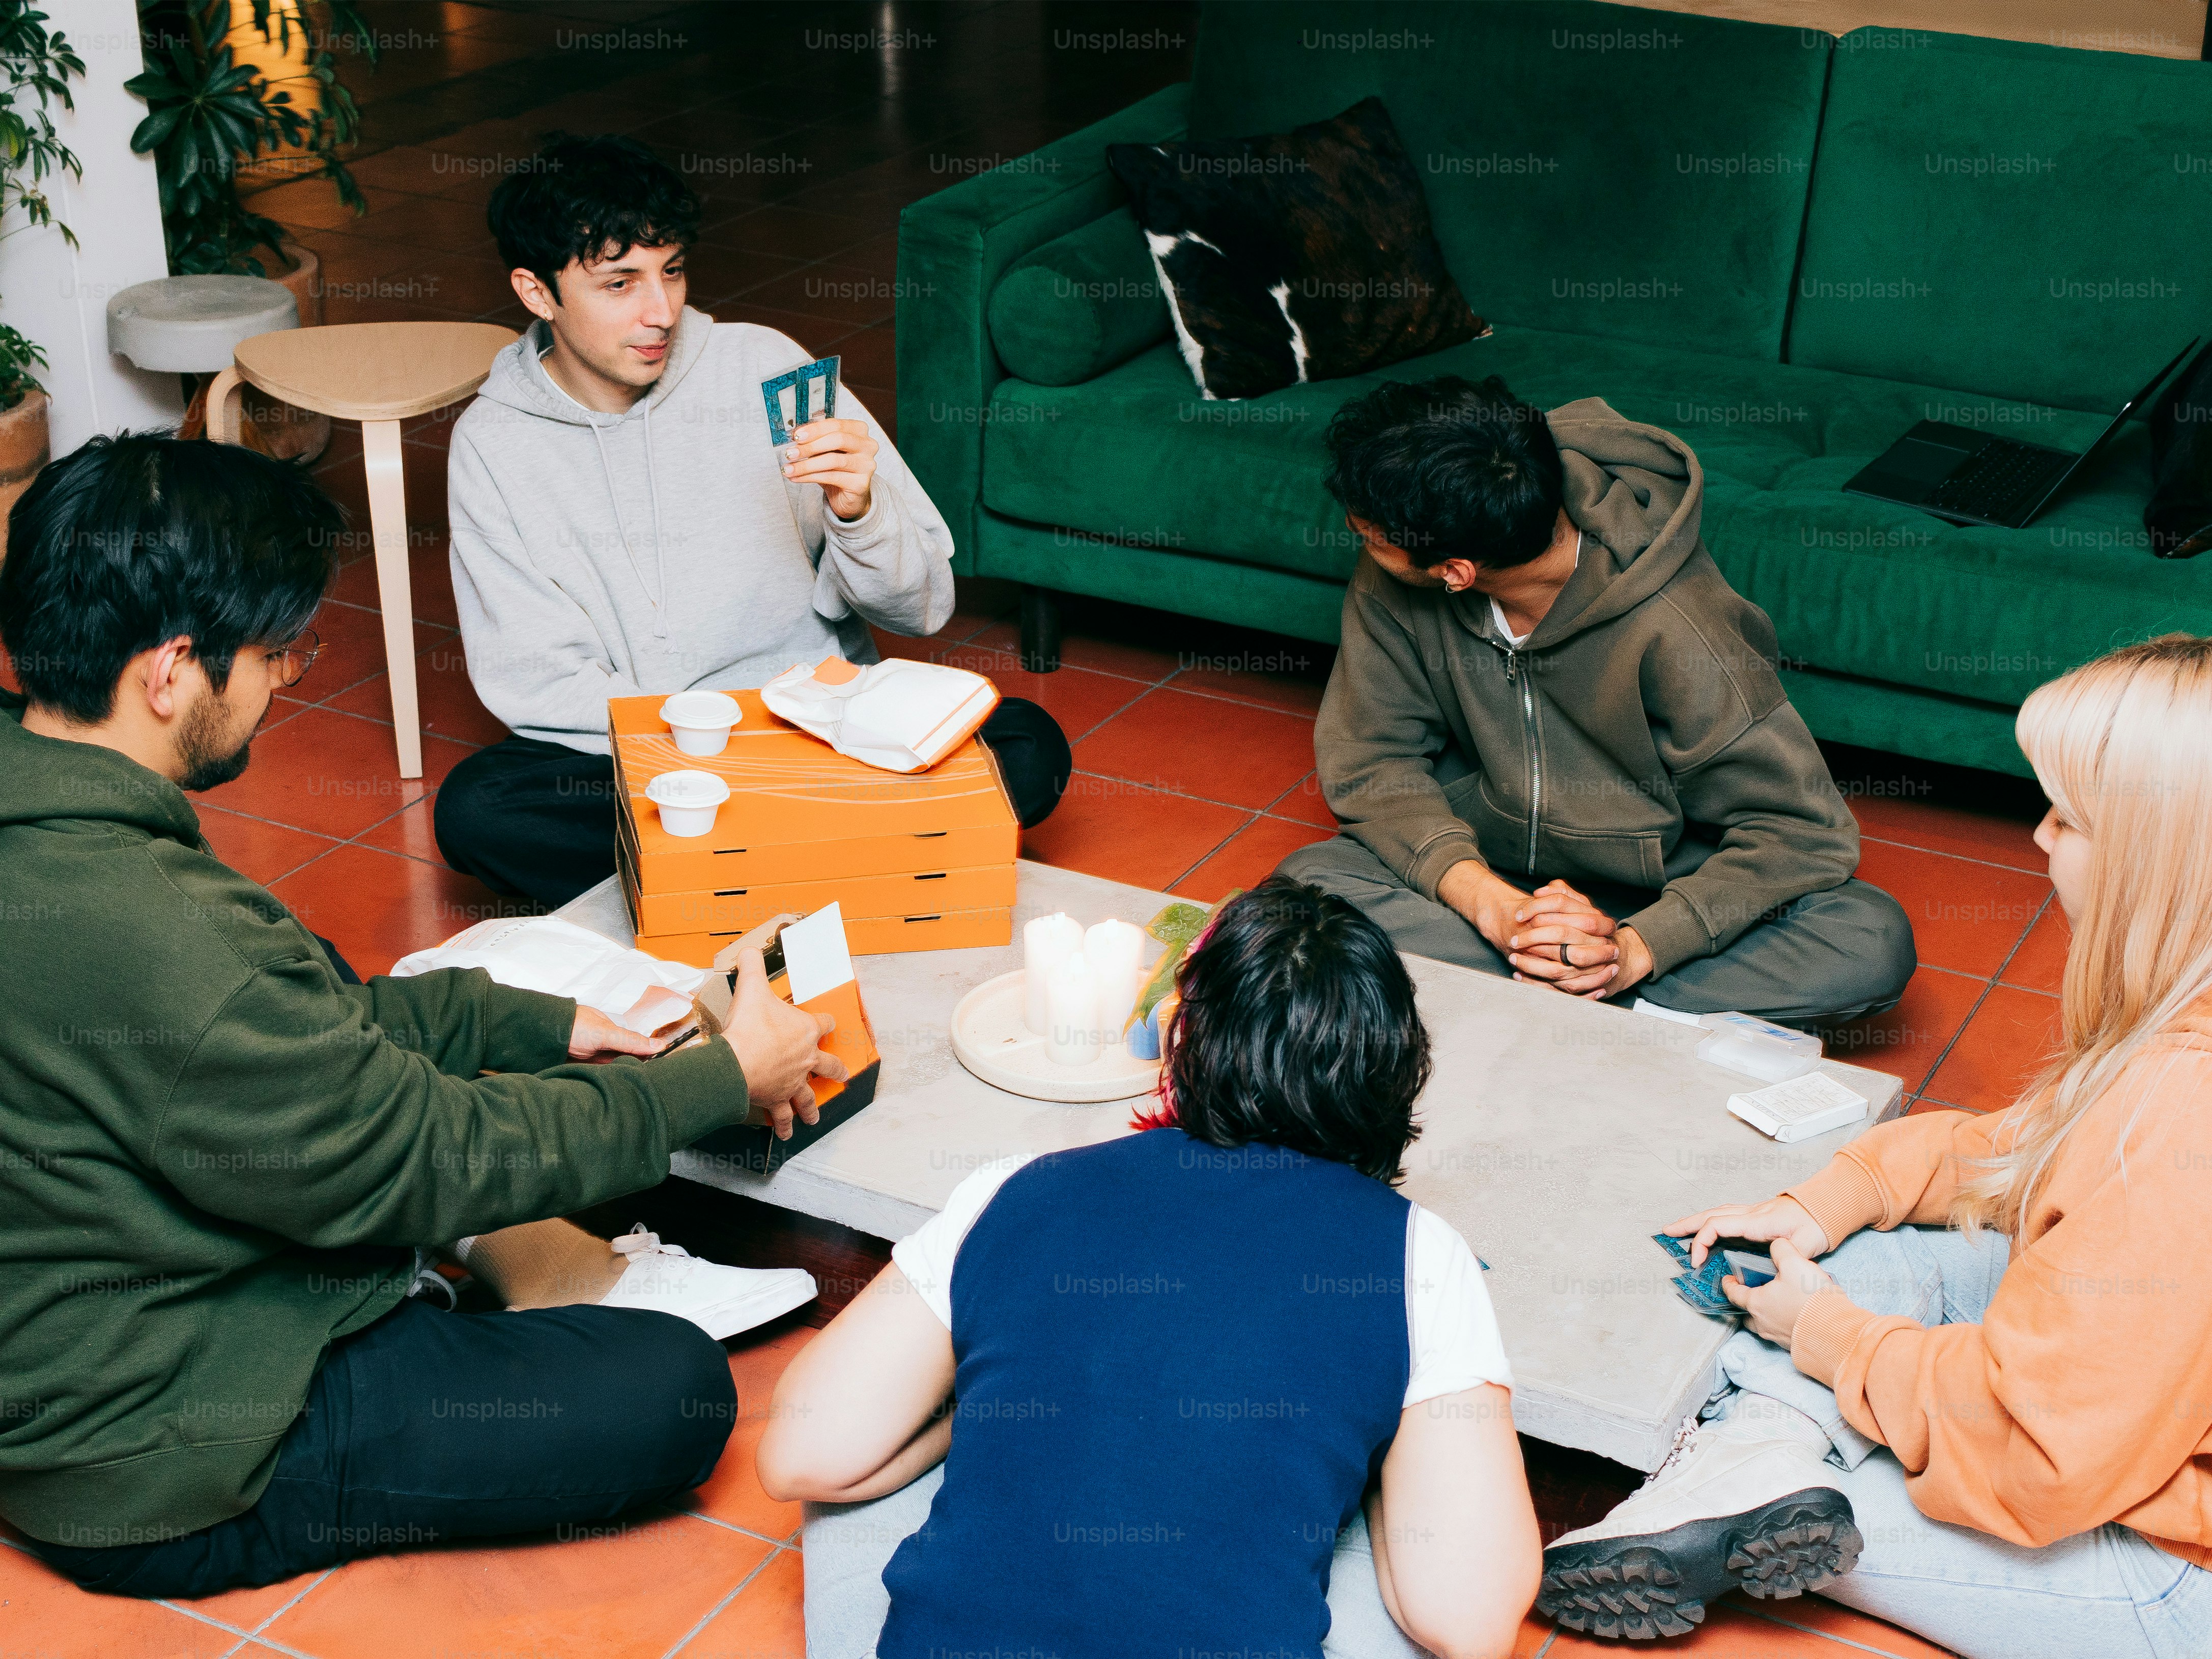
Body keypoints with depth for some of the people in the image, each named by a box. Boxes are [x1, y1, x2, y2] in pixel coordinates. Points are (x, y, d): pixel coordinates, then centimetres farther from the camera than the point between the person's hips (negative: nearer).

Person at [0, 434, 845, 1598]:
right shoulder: (144, 939, -34)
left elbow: (302, 1027, 10)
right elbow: (422, 1162, -22)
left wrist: (544, 1024, 9)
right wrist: (725, 1079, -9)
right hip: (162, 1484, -10)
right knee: (668, 1392, -13)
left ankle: (563, 1271, 12)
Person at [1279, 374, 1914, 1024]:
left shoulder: (1673, 628, -28)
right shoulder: (1390, 584, -18)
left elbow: (1805, 832, -23)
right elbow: (1370, 762, -11)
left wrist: (1633, 949, -37)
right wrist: (1492, 905, -29)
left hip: (1658, 884, -1)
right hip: (1483, 866, 2)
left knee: (1874, 942, -28)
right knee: (1305, 883, -26)